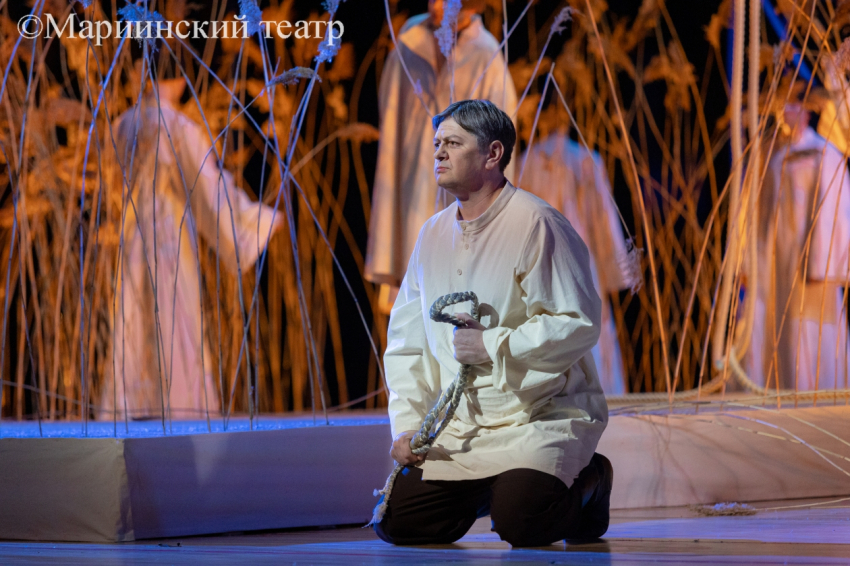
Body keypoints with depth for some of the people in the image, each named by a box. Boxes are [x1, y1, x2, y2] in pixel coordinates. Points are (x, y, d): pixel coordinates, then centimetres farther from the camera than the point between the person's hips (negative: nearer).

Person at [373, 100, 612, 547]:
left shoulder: (535, 224, -12)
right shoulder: (433, 235, 10)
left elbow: (578, 326, -18)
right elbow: (406, 341, 14)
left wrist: (494, 346, -21)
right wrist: (407, 425, 2)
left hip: (542, 413, -6)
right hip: (460, 426, 7)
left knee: (520, 523, -28)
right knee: (397, 523, -6)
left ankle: (585, 485, 6)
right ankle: (491, 487, 20)